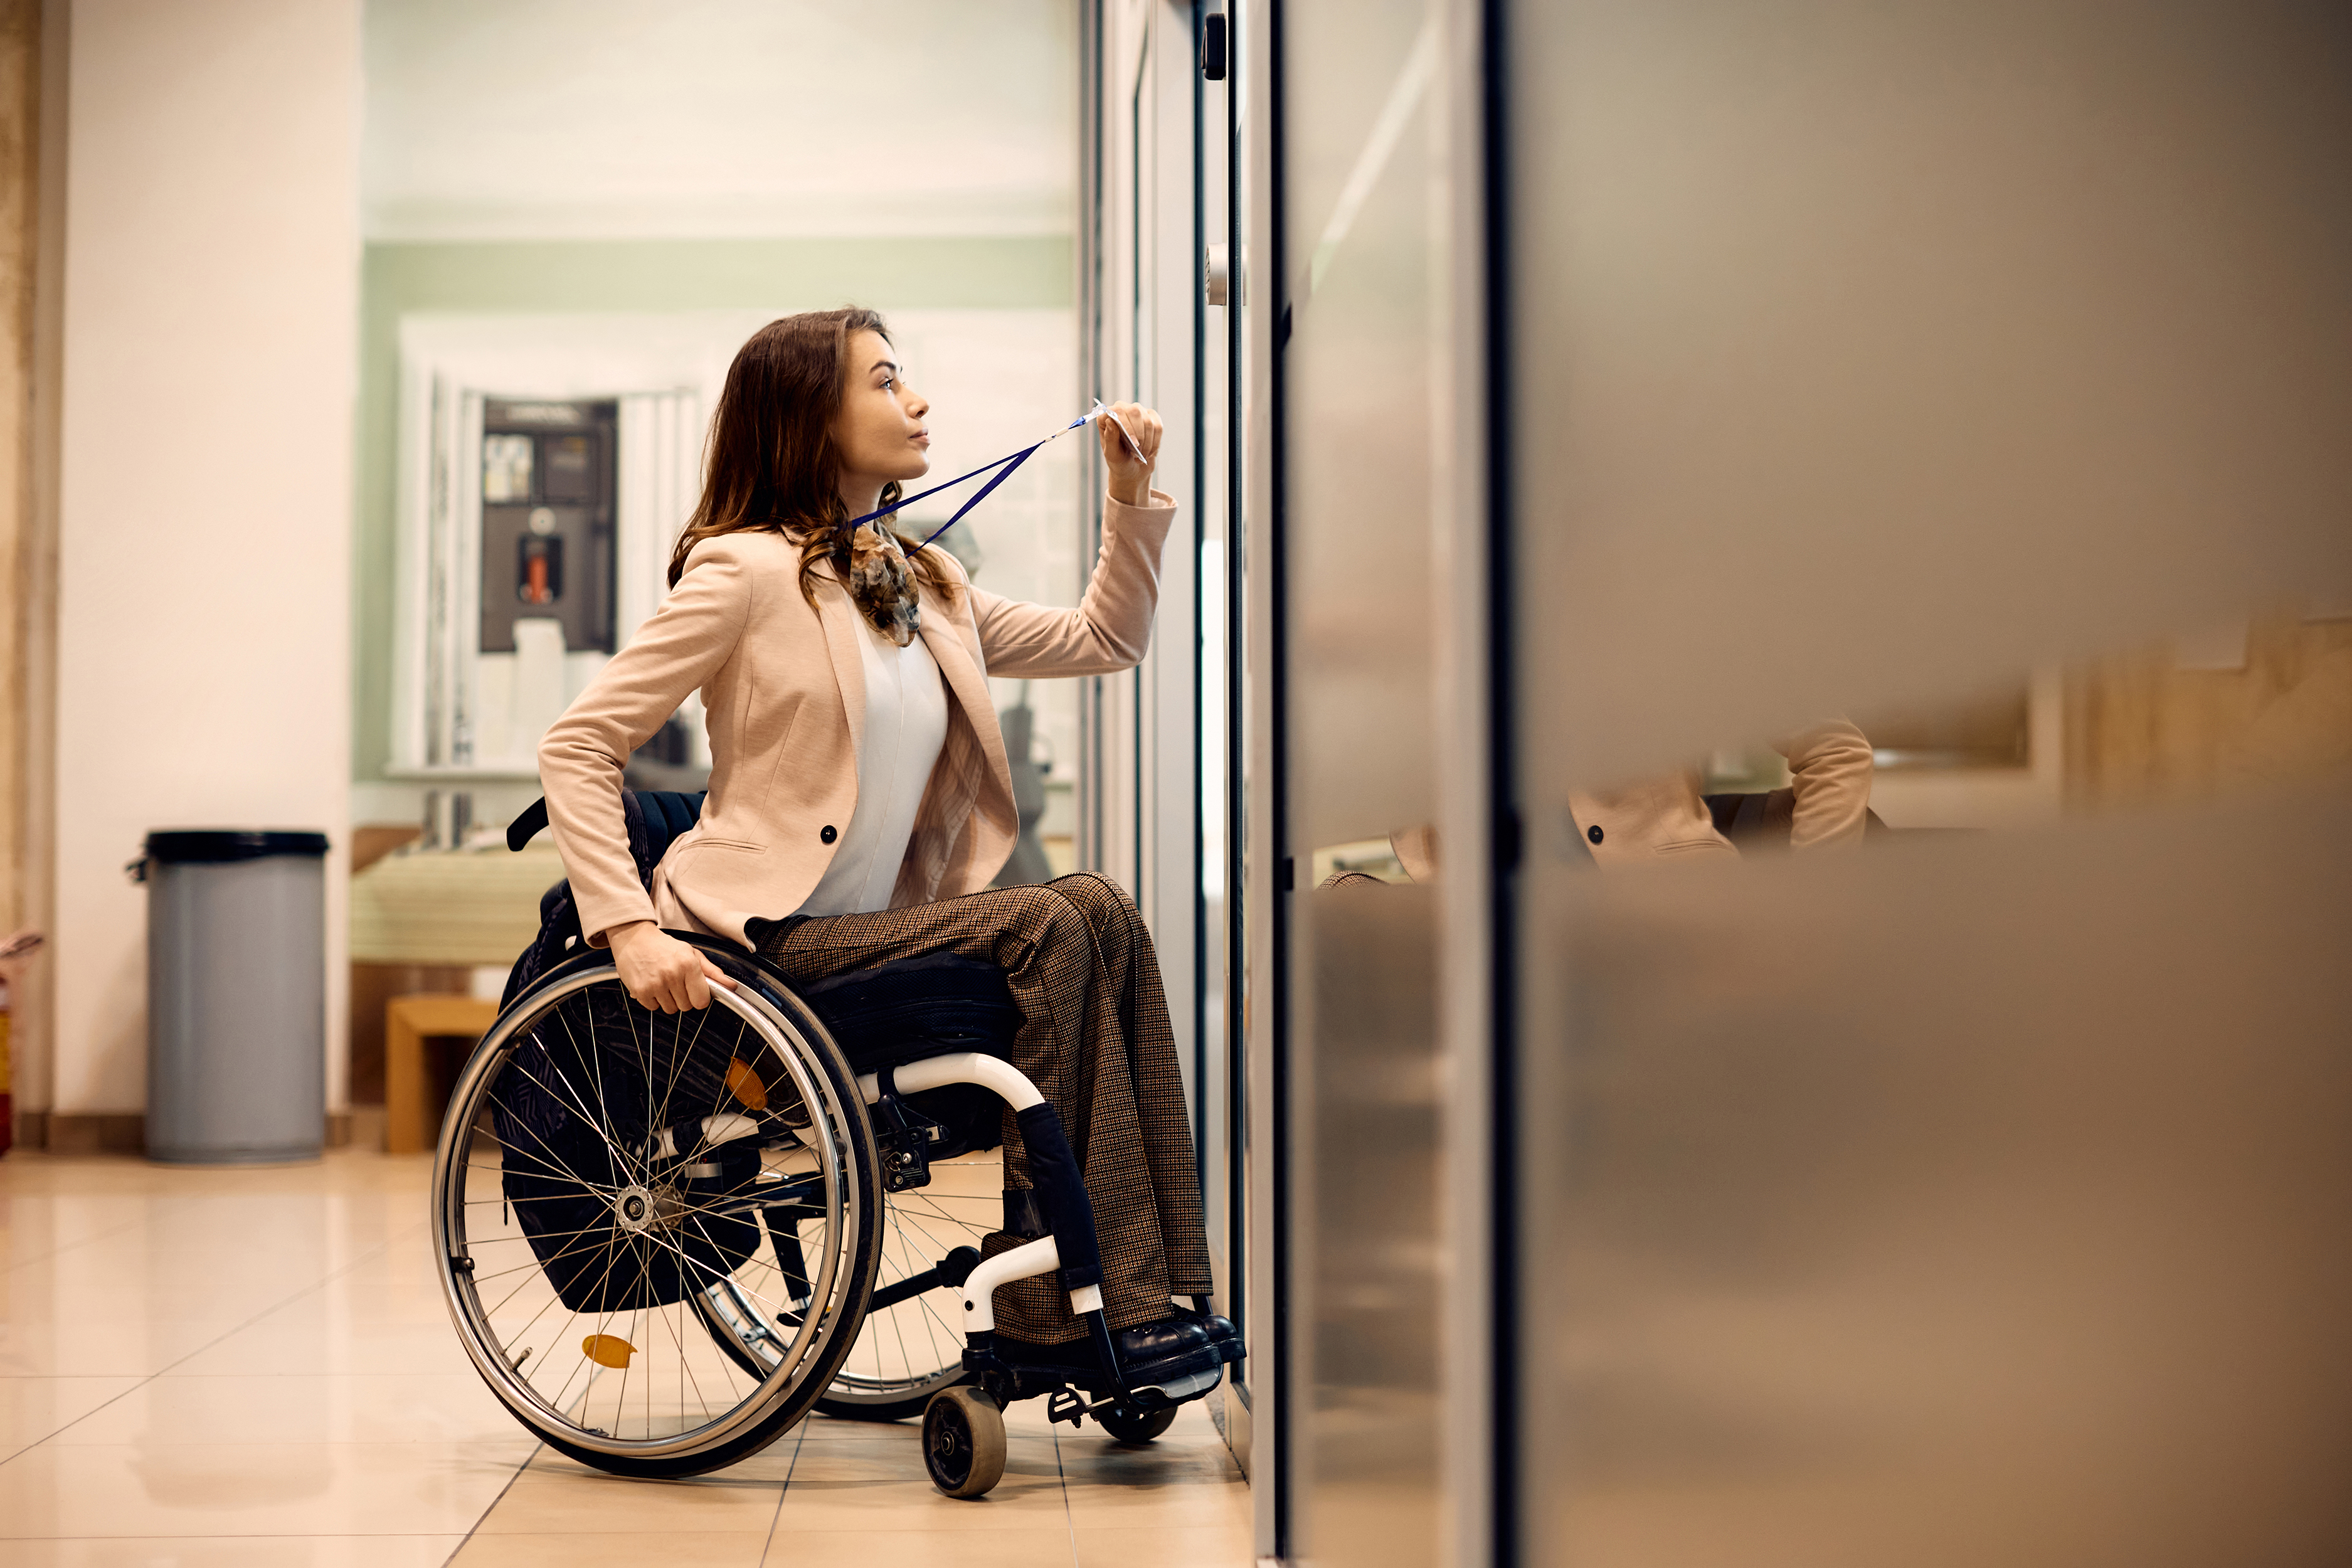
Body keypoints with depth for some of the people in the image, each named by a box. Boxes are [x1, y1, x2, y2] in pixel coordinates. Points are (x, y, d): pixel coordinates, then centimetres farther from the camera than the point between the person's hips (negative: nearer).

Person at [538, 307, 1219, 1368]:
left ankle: (1146, 1292, -20)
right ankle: (1056, 1311, -19)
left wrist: (1131, 494, 14)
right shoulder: (745, 572, -6)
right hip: (768, 938, -7)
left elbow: (1102, 642, 26)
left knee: (1101, 913, -17)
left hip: (884, 927, 7)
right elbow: (576, 747, -9)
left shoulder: (924, 587, 17)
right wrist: (629, 929, -21)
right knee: (1048, 929, -23)